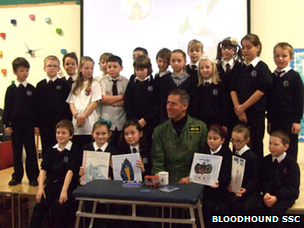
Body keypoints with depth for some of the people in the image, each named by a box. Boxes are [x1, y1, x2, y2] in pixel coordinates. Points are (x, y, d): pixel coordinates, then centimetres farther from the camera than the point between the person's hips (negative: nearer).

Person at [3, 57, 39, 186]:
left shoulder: (31, 89, 2)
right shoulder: (11, 89, 3)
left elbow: (35, 107, 3)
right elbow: (7, 108, 4)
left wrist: (36, 125, -1)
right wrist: (7, 124, -2)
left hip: (28, 123, -1)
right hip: (15, 124, 1)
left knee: (31, 151, 2)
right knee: (16, 151, 8)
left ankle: (33, 177, 9)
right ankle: (17, 177, 17)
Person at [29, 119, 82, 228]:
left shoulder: (75, 150, -4)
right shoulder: (51, 150, 12)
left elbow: (70, 171, -13)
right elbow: (44, 169, 5)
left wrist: (64, 190, -20)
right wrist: (40, 188, -7)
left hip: (68, 183, -4)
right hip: (53, 182, 4)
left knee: (62, 209, -24)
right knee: (39, 206, -14)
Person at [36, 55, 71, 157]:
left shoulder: (63, 84, 1)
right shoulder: (40, 85, 7)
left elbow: (68, 103, -1)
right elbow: (37, 104, 7)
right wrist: (37, 123, 3)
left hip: (60, 121, -2)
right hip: (44, 122, 2)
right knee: (46, 149, 9)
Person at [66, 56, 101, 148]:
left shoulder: (95, 84, 2)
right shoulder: (75, 85, 16)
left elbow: (94, 103, -5)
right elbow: (71, 102, 10)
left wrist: (83, 116, -9)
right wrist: (76, 115, -8)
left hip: (90, 126, -4)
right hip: (76, 126, 4)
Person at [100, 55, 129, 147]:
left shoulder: (126, 82, 2)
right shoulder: (103, 81, 3)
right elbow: (103, 99, -9)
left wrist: (110, 101, -9)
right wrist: (121, 96, -7)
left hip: (122, 122, 1)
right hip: (107, 120, 0)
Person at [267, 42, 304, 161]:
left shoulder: (294, 76, -4)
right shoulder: (272, 77, 8)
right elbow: (269, 100, 11)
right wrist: (269, 120, 9)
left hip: (289, 120, -4)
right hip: (275, 119, 4)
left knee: (290, 150, 3)